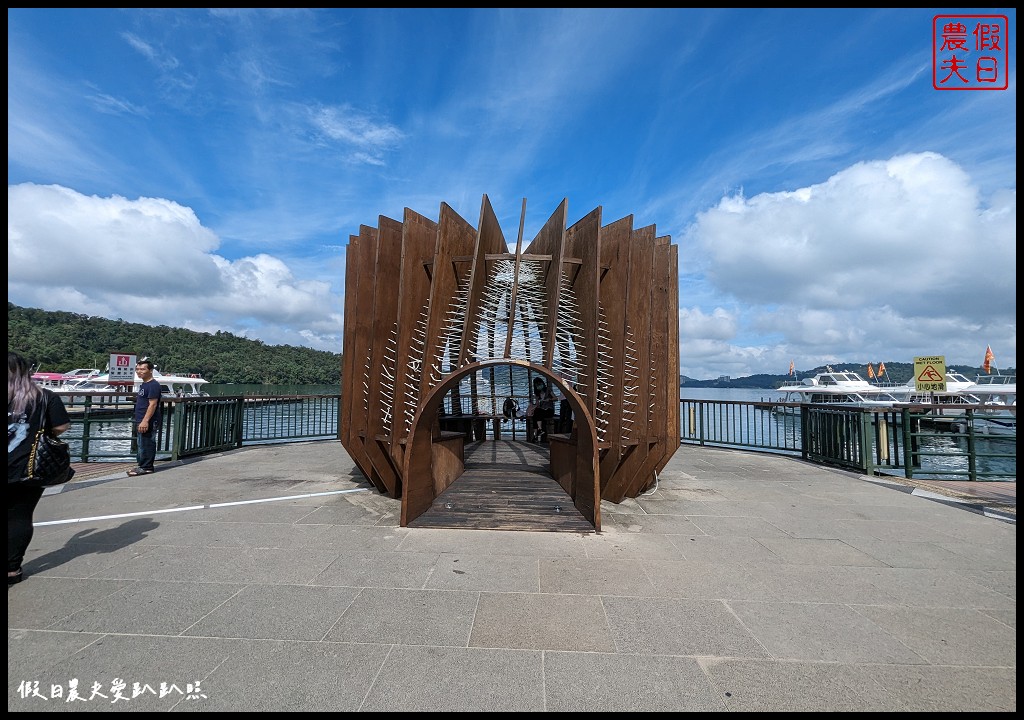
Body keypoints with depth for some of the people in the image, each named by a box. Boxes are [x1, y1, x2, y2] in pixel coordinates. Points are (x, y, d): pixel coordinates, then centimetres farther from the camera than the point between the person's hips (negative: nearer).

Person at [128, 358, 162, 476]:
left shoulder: (153, 385, -15)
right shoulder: (143, 385, 17)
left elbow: (152, 404, -22)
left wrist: (145, 421, -26)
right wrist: (138, 421, 22)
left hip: (148, 422, -10)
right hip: (142, 421, 10)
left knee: (146, 444, -5)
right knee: (142, 445, 15)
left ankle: (146, 467, 1)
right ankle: (143, 466, 23)